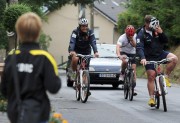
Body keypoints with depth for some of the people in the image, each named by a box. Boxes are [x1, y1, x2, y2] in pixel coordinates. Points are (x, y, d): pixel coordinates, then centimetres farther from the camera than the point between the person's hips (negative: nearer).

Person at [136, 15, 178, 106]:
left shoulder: (157, 30, -2)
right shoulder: (141, 34, -13)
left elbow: (166, 41, 1)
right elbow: (139, 48, -24)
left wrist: (161, 33, -18)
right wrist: (142, 58, -41)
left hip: (160, 53, 3)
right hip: (150, 58, -3)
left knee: (174, 58, -22)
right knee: (151, 76, -8)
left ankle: (166, 77, -8)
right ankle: (151, 98, 0)